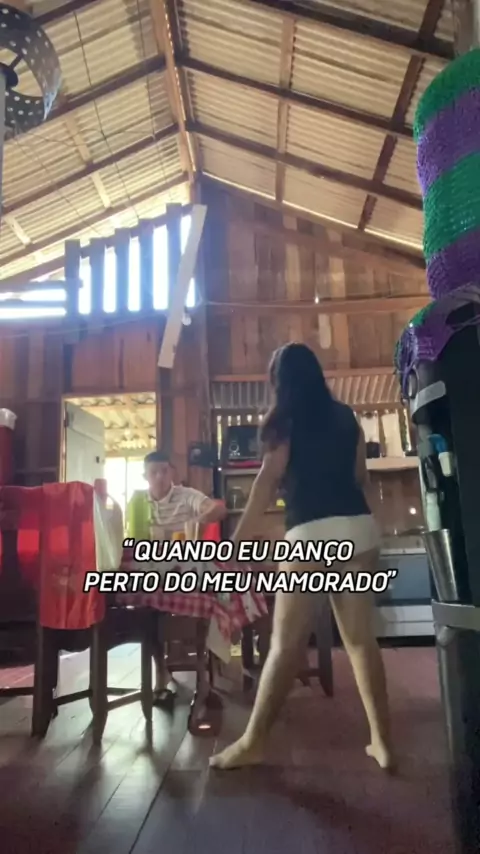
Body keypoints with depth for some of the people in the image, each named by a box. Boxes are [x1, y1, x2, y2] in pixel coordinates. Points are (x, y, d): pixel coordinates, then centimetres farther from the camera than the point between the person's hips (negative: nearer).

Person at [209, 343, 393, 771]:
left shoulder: (285, 418, 2)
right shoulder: (345, 416, 15)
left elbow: (269, 480, -7)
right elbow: (360, 478, 17)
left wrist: (236, 539, -6)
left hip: (311, 533, -5)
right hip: (360, 527, 6)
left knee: (286, 644, 1)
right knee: (362, 639, 13)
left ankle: (253, 741, 12)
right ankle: (382, 741, 20)